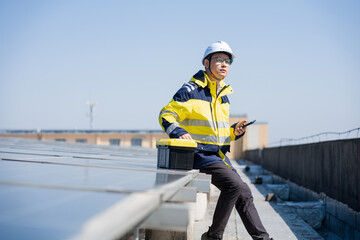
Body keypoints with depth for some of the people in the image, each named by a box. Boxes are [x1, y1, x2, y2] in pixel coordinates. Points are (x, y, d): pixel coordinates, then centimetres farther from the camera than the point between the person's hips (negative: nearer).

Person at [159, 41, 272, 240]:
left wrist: (234, 132, 3)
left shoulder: (224, 95, 16)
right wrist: (179, 132, -31)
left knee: (243, 194, 10)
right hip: (201, 154, -8)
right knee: (235, 185, -21)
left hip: (220, 156, 9)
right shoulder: (191, 90, -9)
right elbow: (166, 115, -11)